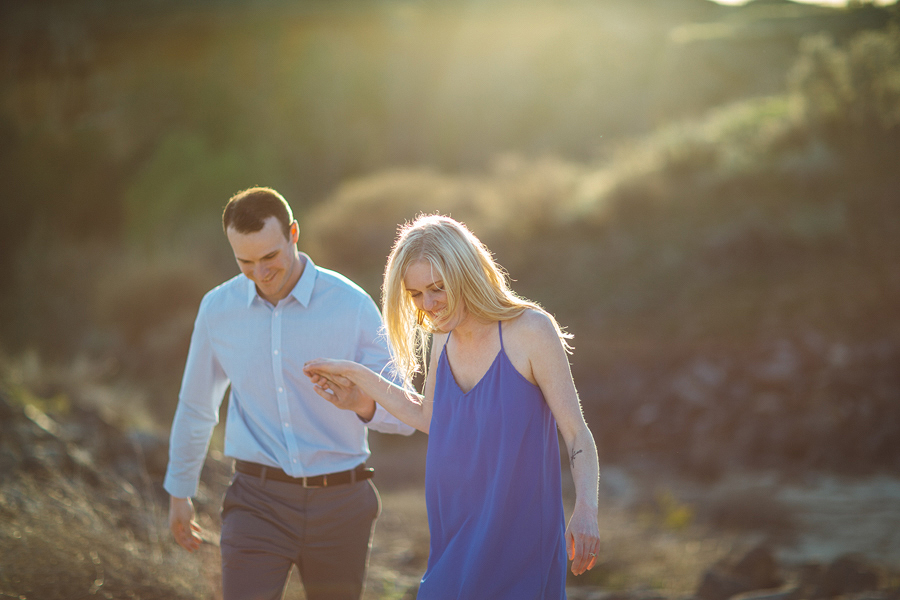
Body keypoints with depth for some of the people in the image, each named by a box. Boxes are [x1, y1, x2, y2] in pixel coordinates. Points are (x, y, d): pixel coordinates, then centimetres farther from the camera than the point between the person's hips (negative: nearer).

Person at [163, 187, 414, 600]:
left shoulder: (352, 306, -7)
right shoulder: (218, 308, 1)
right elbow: (195, 406, 17)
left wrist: (362, 401, -29)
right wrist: (178, 490, 24)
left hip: (339, 503, 0)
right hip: (258, 502, 1)